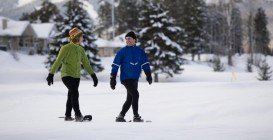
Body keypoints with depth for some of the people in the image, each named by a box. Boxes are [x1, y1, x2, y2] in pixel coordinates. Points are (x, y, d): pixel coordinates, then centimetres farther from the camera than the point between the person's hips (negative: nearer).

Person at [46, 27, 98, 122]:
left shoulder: (80, 49, 10)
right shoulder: (66, 48, -9)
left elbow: (86, 63, 14)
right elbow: (57, 62, -9)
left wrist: (93, 75, 8)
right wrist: (51, 74, -11)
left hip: (76, 76, 6)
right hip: (66, 75, -6)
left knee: (71, 96, 10)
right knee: (74, 92, -21)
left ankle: (68, 116, 20)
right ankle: (78, 115, -23)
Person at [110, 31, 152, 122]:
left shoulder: (140, 51, 9)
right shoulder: (122, 51, -2)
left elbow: (145, 64, 13)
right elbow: (115, 65, -2)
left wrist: (148, 75, 3)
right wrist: (113, 79, -7)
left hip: (135, 79, 5)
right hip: (126, 78, -5)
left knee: (130, 99, 10)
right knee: (135, 94, -18)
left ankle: (121, 116, 21)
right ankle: (136, 117, -13)